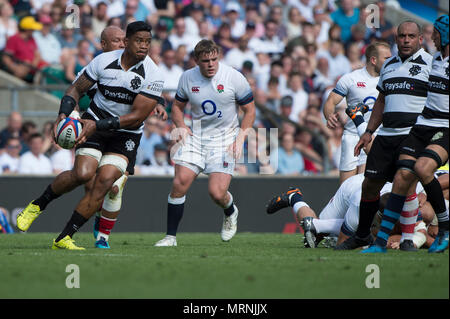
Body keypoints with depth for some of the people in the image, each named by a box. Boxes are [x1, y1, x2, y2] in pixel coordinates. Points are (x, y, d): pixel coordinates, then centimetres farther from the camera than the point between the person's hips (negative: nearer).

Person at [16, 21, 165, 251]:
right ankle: (38, 205, 3)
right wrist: (64, 114, -14)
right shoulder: (103, 61, -9)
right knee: (83, 173, -23)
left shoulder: (153, 76, -15)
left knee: (105, 181, -18)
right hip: (95, 123, 0)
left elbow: (137, 117, -18)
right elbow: (77, 88, 4)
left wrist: (98, 126, -25)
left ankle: (64, 238, -10)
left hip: (126, 136, 0)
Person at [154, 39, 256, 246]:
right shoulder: (187, 78, 1)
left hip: (224, 140, -2)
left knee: (217, 193, -14)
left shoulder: (234, 77, -8)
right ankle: (171, 236, -6)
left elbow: (249, 110, 1)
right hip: (195, 137, 2)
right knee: (180, 183, -16)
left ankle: (231, 213, 24)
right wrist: (181, 126, -4)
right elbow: (177, 106, 16)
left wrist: (240, 138, -9)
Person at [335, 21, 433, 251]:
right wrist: (368, 132, 19)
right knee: (370, 184, 5)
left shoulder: (429, 64, -2)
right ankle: (362, 236, 20)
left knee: (407, 186, -14)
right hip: (386, 135, 6)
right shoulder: (388, 65, 17)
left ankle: (407, 239, -4)